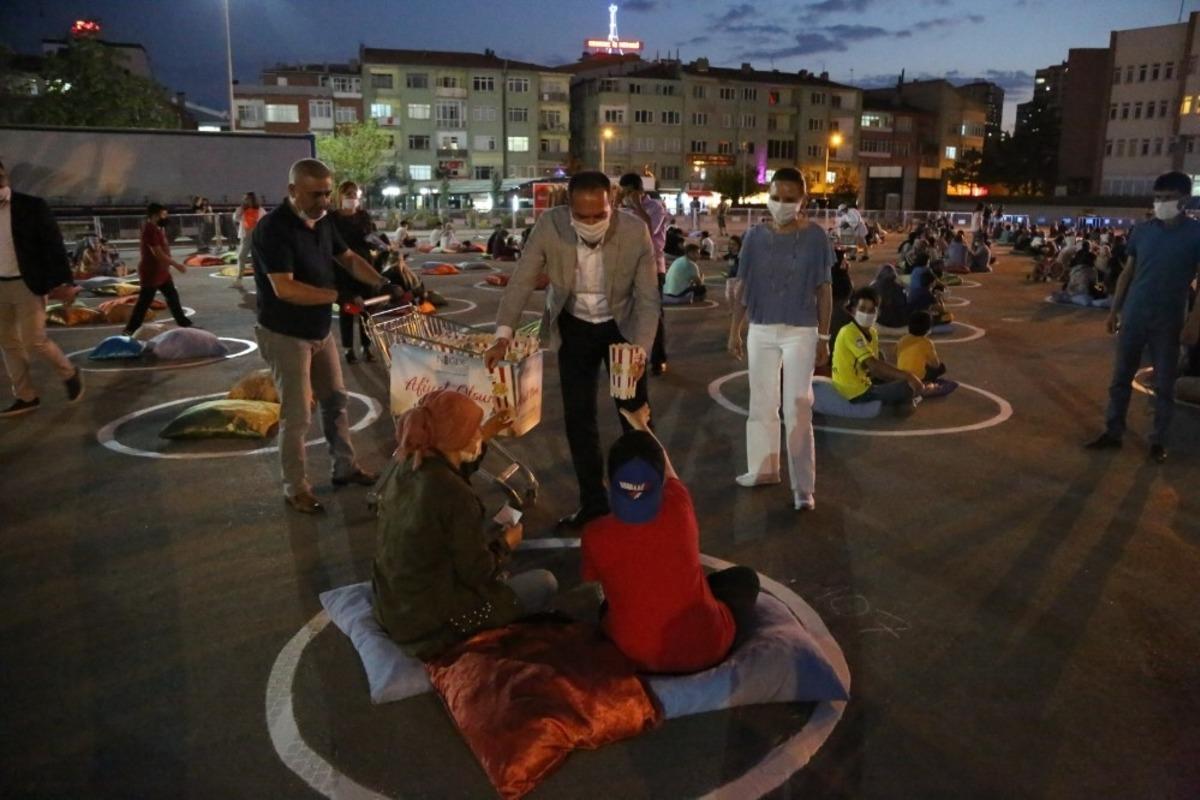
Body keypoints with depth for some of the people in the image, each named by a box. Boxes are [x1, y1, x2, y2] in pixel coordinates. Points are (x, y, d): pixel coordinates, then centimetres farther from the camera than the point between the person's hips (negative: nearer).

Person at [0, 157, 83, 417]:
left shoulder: (32, 206, -8)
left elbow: (54, 245, -10)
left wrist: (64, 282, -16)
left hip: (28, 285, -5)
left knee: (34, 341, -9)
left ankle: (69, 373, 17)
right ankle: (25, 397, 17)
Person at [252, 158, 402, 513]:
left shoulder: (323, 221, 2)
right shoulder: (272, 228, -23)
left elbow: (348, 258, 13)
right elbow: (285, 288, -30)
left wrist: (382, 284, -4)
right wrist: (340, 296, -33)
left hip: (320, 331, 8)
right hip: (285, 336, -8)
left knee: (335, 400, 18)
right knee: (297, 415, -1)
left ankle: (345, 467, 34)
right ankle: (295, 488, 14)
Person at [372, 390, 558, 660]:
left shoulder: (403, 467, -5)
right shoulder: (456, 496, -29)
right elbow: (478, 572, -19)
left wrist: (482, 440, 15)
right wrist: (505, 544, 0)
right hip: (433, 622, -8)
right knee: (545, 583, 7)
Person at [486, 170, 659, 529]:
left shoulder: (636, 232, -26)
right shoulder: (549, 225, -24)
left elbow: (648, 299, -20)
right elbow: (521, 280, -17)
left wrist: (642, 348, -33)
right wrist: (504, 334, -28)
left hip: (622, 326, -1)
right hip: (574, 327, 1)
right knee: (578, 417, 4)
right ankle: (593, 501, 19)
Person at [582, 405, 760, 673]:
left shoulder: (595, 534, -16)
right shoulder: (679, 507, -14)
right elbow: (668, 471, 11)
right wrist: (641, 426, 29)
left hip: (634, 657, 1)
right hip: (705, 649, -1)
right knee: (744, 577, 24)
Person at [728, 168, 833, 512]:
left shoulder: (815, 237, -6)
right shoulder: (756, 236, 0)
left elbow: (824, 290, -1)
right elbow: (744, 288, 5)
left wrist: (824, 336, -3)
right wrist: (734, 331, 5)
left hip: (800, 332, -3)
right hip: (761, 330, 3)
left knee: (797, 409, -3)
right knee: (761, 403, 13)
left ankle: (803, 486, 3)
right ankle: (763, 467, 30)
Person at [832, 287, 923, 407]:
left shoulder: (872, 333, 11)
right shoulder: (850, 333, -18)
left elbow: (875, 369, 11)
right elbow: (874, 365, -28)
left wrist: (904, 376, -3)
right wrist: (908, 376, -29)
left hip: (863, 385, 10)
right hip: (856, 393, -10)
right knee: (908, 386, -14)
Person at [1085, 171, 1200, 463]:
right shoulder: (1141, 231, 3)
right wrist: (1114, 310, 7)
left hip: (1169, 322, -3)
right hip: (1134, 317, 3)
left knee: (1164, 385, 6)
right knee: (1120, 378, 8)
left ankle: (1158, 441, 16)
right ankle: (1113, 432, 19)